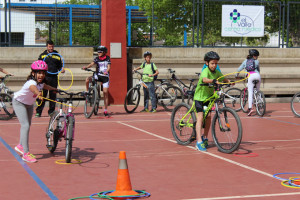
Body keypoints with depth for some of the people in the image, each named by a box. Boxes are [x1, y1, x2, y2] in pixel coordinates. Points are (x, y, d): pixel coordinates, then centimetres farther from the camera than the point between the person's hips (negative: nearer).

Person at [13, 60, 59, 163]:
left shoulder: (41, 82, -13)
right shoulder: (31, 82, -37)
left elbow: (45, 86, 14)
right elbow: (33, 88, -63)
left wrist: (56, 90, 18)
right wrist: (38, 93, -83)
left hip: (29, 104, 9)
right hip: (19, 102, -9)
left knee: (27, 125, 20)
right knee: (25, 125, -19)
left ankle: (20, 146, 42)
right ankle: (26, 154, -20)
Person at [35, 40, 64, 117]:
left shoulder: (57, 56, 14)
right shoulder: (42, 55, 9)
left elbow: (59, 66, 18)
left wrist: (62, 70, -3)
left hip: (54, 77, 2)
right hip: (44, 77, -2)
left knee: (53, 95, 5)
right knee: (42, 94, -6)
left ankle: (51, 111, 14)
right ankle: (38, 112, -1)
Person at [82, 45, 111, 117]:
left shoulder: (107, 58, 1)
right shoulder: (97, 58, 3)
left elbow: (109, 67, -9)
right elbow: (92, 64, -13)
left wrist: (106, 71, -31)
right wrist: (86, 67, -33)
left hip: (105, 76, -2)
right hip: (98, 75, 2)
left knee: (105, 93, -5)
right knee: (87, 79, -27)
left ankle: (105, 111, 2)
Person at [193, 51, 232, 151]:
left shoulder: (217, 72, 1)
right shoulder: (205, 71, -22)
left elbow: (223, 79, 10)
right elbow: (204, 79, -42)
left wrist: (229, 81, -11)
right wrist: (214, 81, -57)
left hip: (209, 96, 7)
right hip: (200, 96, -7)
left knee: (208, 117, 4)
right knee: (200, 117, -13)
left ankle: (205, 137, 22)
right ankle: (199, 142, -17)